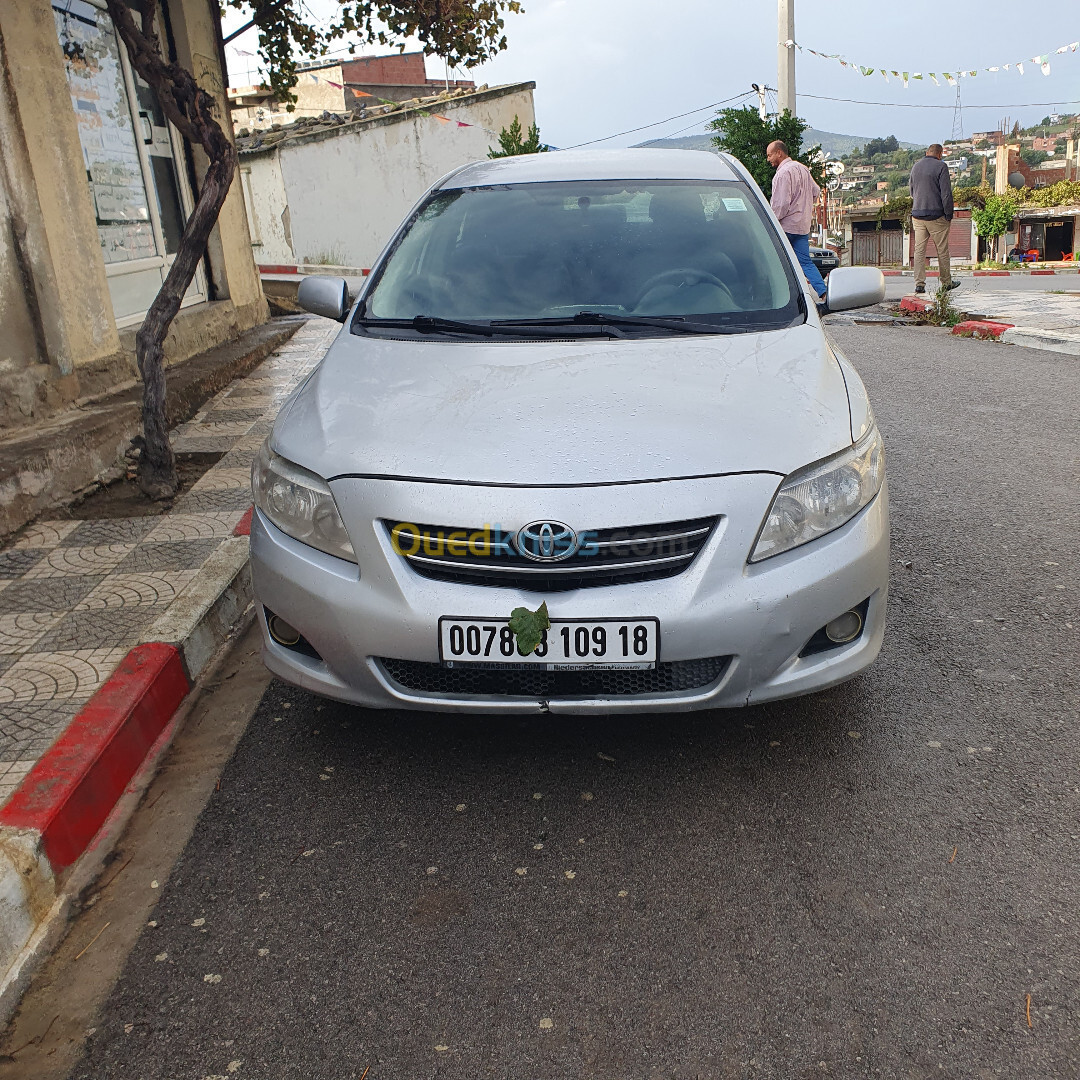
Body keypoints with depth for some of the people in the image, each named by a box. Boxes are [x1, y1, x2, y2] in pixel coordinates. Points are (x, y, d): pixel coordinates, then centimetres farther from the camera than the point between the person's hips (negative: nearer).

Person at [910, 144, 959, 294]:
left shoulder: (915, 166, 10)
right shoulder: (941, 166, -8)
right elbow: (946, 193, -11)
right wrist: (949, 215, -6)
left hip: (917, 215, 5)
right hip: (936, 215, -5)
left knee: (919, 250, 4)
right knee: (942, 250, 6)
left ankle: (919, 283, -2)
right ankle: (946, 282, 15)